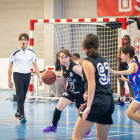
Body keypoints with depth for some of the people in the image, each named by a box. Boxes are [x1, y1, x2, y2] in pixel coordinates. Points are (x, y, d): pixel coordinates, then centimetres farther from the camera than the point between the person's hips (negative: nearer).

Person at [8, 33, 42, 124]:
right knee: (20, 96, -12)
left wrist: (39, 77, 0)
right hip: (18, 75, -4)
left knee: (23, 96, 12)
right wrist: (9, 81, -3)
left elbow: (35, 65, 8)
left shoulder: (31, 52, 4)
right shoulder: (15, 53, -7)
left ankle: (18, 113, 27)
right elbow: (10, 67, -1)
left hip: (27, 75, 4)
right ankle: (22, 115, -14)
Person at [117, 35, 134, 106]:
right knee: (121, 84, 1)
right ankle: (122, 100, 3)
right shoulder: (120, 48, 12)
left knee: (130, 84, -4)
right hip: (121, 66, 3)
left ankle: (131, 99, -3)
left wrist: (120, 57, -7)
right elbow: (119, 60, 6)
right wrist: (117, 69, -3)